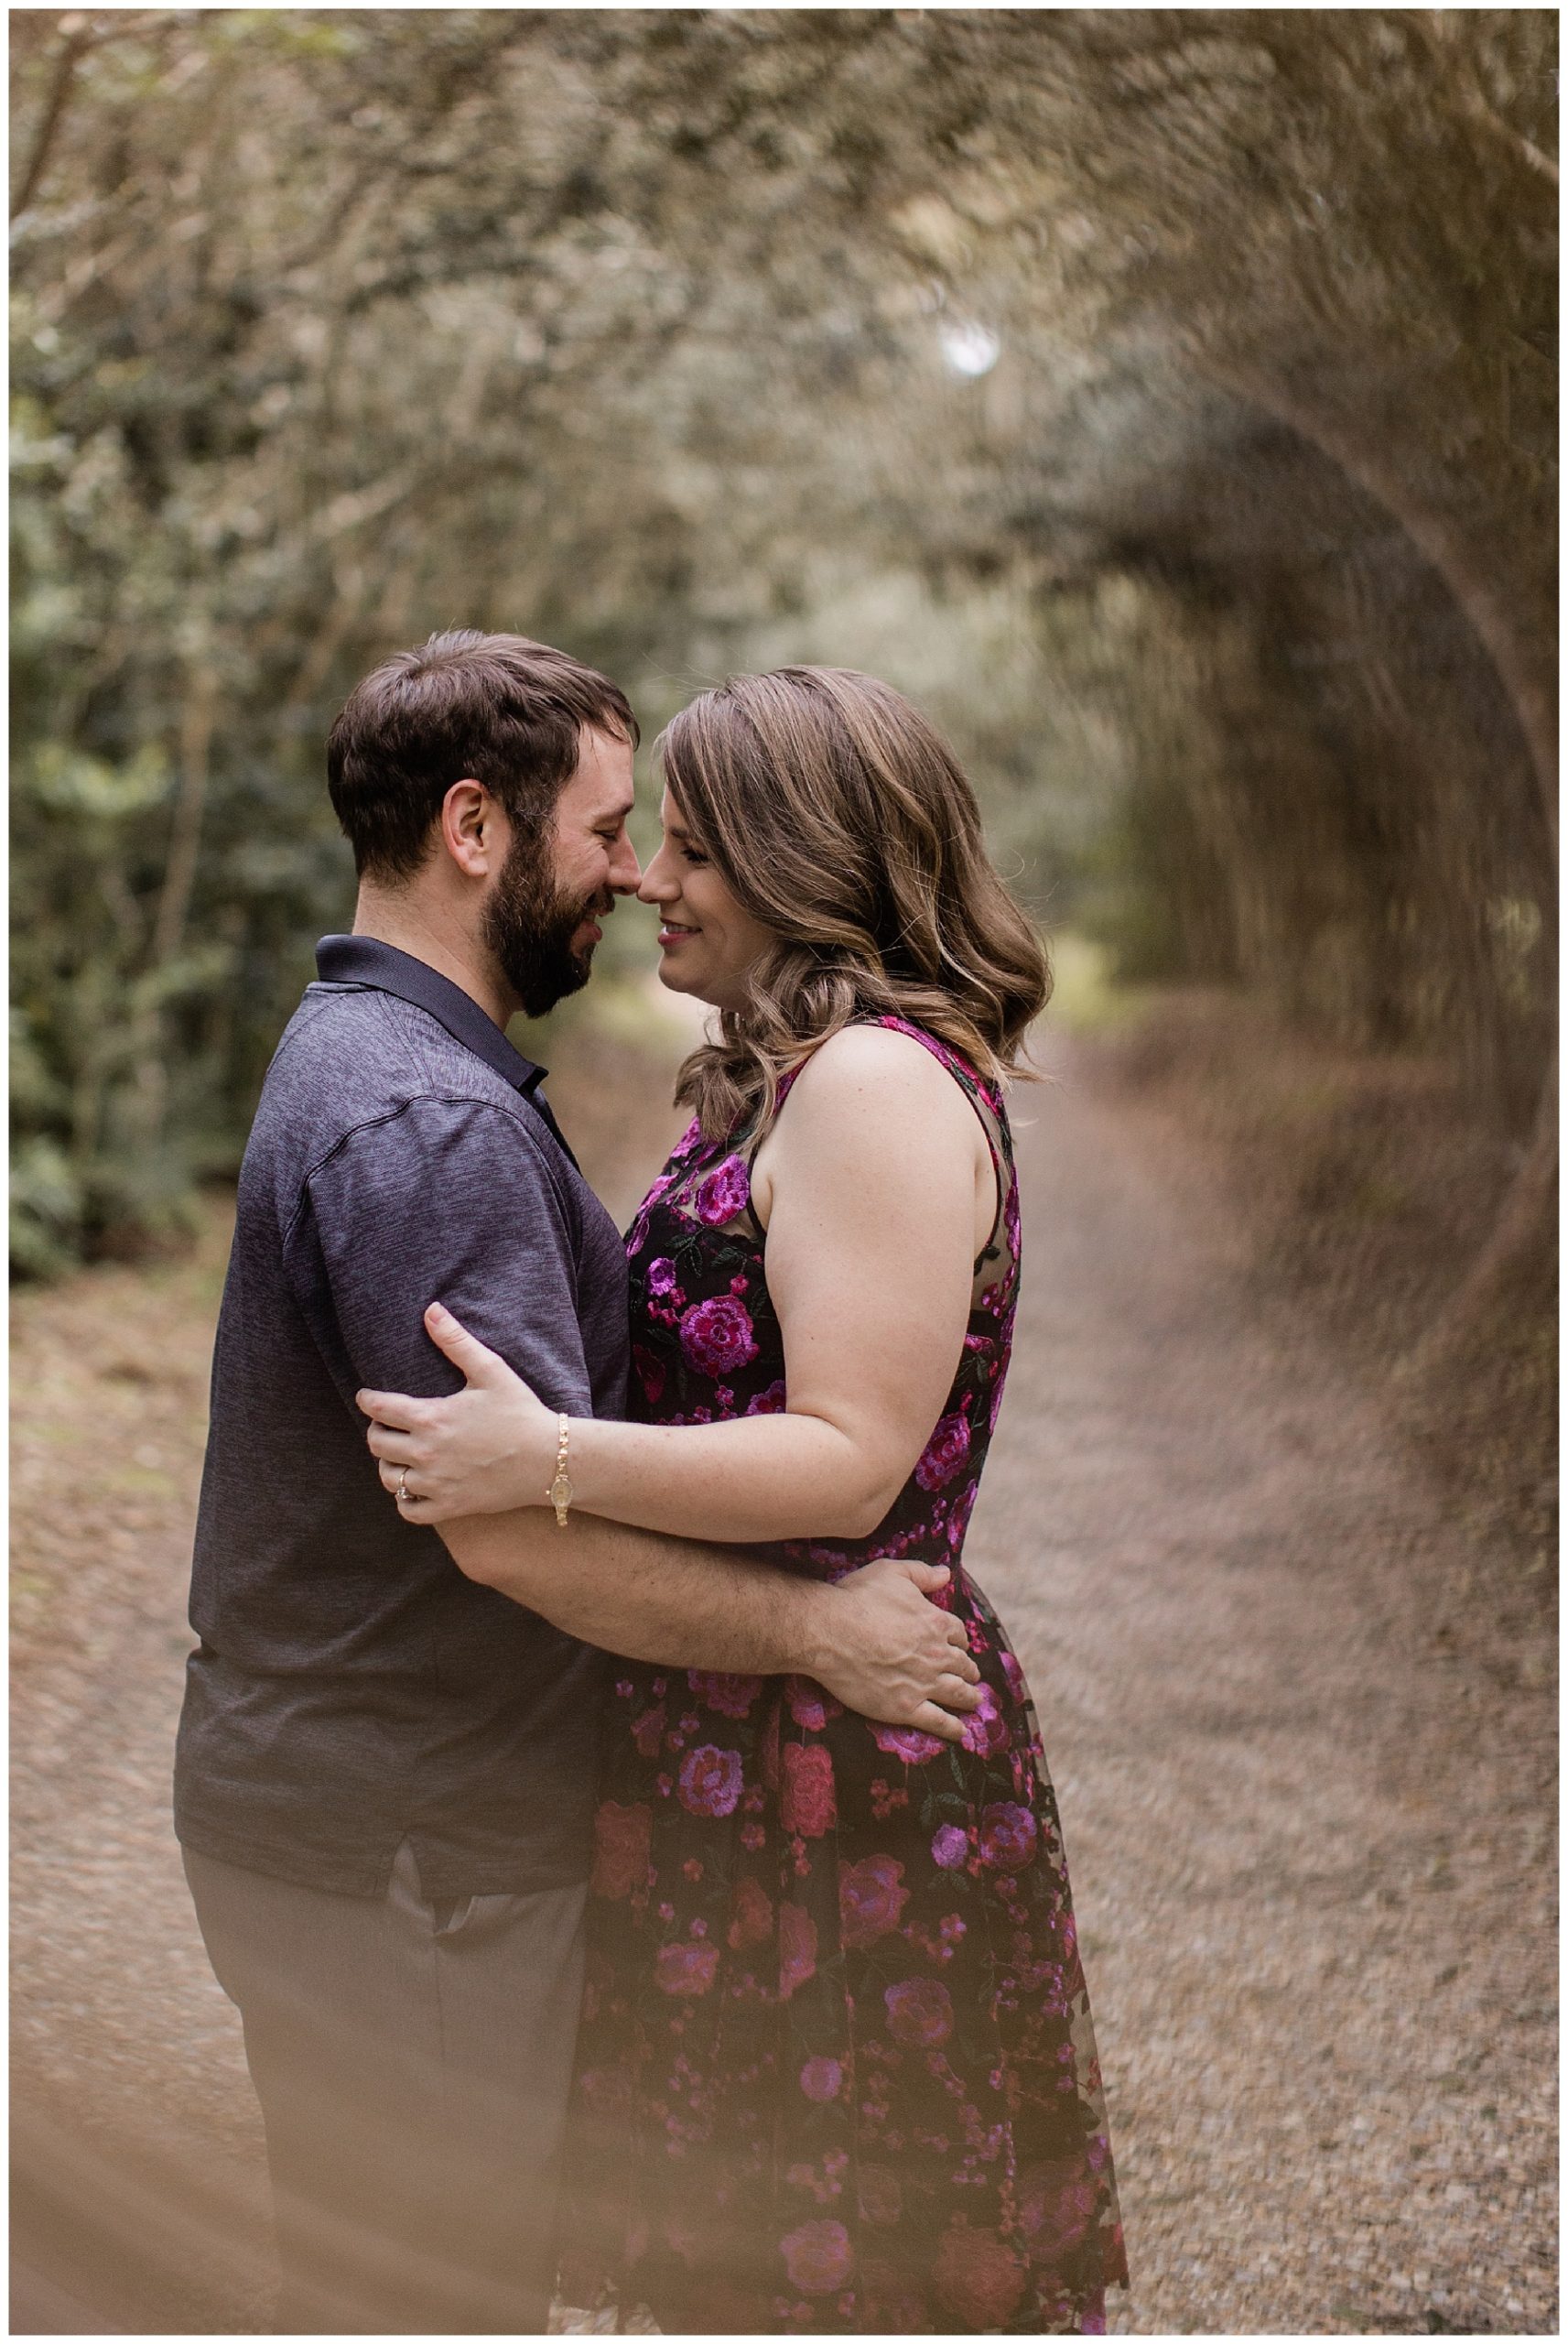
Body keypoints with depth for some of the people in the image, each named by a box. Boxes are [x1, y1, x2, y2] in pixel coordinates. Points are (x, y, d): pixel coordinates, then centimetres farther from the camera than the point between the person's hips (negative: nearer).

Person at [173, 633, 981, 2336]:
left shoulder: (365, 1052, 12)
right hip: (398, 1844, -10)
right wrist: (818, 1632, -19)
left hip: (352, 1795, 10)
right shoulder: (426, 1125, -23)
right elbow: (525, 1521, -28)